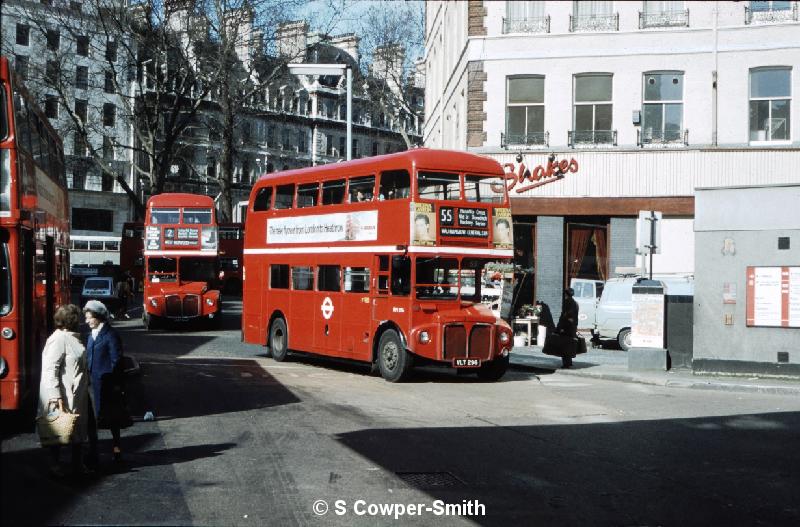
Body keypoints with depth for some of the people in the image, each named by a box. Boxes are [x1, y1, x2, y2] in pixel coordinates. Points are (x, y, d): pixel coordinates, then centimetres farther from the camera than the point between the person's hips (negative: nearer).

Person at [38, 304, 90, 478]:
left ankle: (78, 464, 24)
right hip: (64, 397, -10)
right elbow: (50, 370, -23)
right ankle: (54, 465, 15)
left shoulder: (71, 338, 11)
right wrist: (56, 397, -26)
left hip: (77, 395, 10)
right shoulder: (59, 339, -19)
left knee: (78, 428, 14)